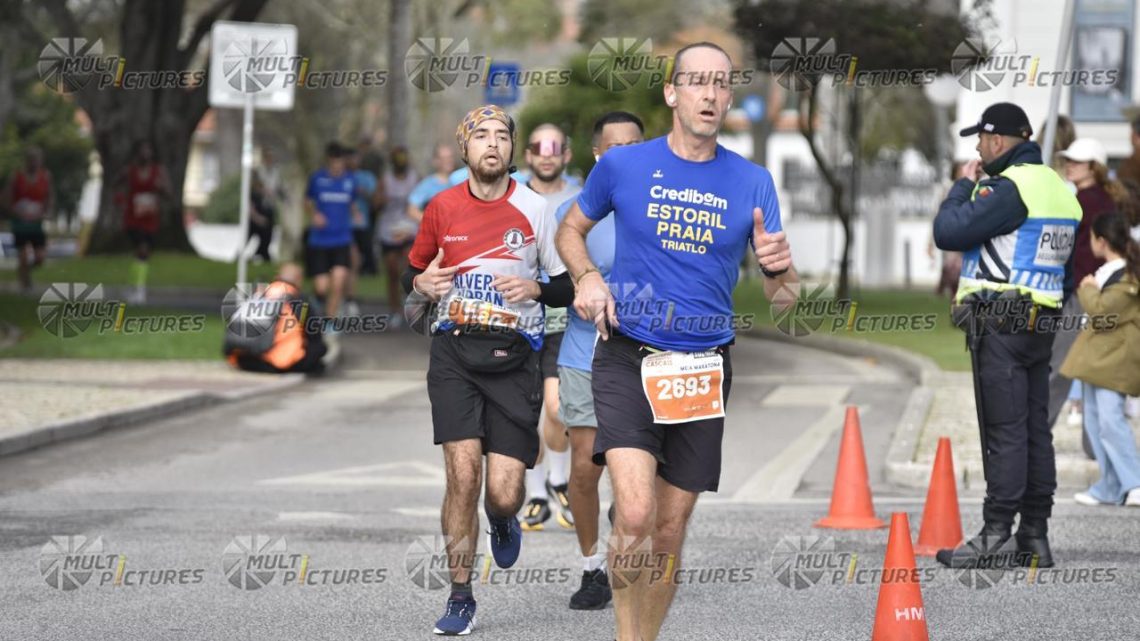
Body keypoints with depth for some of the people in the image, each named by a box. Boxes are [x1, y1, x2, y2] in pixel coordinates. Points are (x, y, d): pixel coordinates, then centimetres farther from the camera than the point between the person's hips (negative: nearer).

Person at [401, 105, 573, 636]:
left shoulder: (535, 209, 1)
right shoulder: (442, 207, 7)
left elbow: (567, 287, 7)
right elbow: (412, 276, 19)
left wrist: (535, 288, -13)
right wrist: (421, 284, -3)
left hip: (513, 357, -1)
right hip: (454, 353, 1)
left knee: (503, 492, -7)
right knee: (462, 472, -13)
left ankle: (503, 521, 33)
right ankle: (460, 598, -1)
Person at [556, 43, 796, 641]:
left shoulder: (752, 182, 3)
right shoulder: (623, 164, 0)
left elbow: (781, 298, 4)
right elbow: (570, 229, 16)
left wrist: (778, 267, -19)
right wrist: (586, 277, -4)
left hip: (703, 367, 3)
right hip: (627, 359, -2)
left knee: (669, 531, 8)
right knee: (635, 515, -21)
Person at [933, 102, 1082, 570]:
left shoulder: (1009, 187, -15)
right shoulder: (1059, 188, 15)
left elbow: (948, 232, -18)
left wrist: (963, 186, -2)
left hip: (1001, 325, -9)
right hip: (1041, 324, 9)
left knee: (1004, 432, -8)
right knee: (1035, 430, 9)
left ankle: (996, 538, -8)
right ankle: (1034, 538, 11)